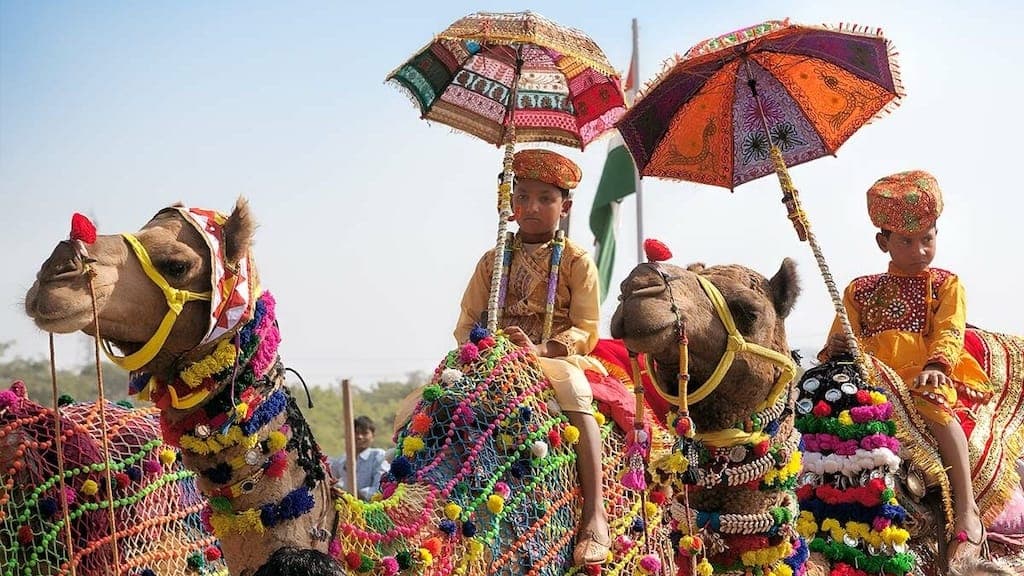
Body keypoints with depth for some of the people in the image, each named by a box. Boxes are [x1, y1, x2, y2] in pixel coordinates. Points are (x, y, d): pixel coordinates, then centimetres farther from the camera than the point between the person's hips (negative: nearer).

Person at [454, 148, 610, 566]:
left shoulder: (577, 261, 4)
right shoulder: (494, 260, 15)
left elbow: (585, 330, -3)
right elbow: (467, 323, 14)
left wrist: (541, 349, -20)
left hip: (556, 356, -4)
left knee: (573, 388, -40)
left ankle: (595, 515, -40)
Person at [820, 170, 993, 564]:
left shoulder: (946, 285, 15)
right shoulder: (861, 291, 23)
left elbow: (950, 333, -2)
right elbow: (843, 336, 15)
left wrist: (936, 366, -23)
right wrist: (835, 348, -11)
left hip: (926, 375, -3)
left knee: (934, 406, -36)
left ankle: (967, 513, -35)